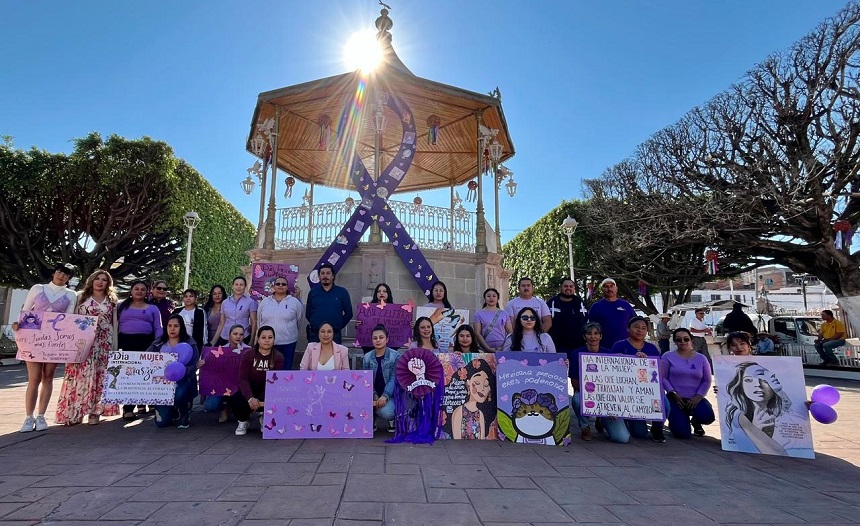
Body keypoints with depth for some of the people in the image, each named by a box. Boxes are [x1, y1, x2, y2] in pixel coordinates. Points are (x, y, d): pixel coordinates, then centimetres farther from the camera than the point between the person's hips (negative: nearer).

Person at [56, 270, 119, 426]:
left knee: (101, 375, 0)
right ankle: (75, 412, 4)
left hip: (104, 343, 1)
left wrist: (115, 345, 5)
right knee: (82, 374, -7)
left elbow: (115, 324, 10)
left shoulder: (112, 301, 11)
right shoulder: (82, 298, 8)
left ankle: (95, 411, 7)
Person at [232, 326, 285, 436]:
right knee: (235, 401, -30)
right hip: (250, 390, 0)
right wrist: (250, 398, -33)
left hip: (268, 391, 0)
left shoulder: (278, 357, -9)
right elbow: (243, 378, -16)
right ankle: (244, 421, 7)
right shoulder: (248, 354, -8)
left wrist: (263, 400, -33)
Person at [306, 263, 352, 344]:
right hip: (314, 334, 1)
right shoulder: (313, 292, 6)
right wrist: (314, 325, 7)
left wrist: (339, 326, 2)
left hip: (334, 335, -1)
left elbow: (348, 313, 4)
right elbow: (308, 313, 13)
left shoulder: (342, 292, 1)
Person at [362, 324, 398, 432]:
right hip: (373, 394, 4)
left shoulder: (395, 356, -8)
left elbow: (393, 379, -13)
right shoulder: (367, 357, 2)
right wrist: (374, 396, -16)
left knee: (385, 412, -32)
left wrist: (385, 396, -26)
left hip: (390, 394, -3)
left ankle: (392, 419, 8)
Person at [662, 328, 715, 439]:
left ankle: (695, 422, 12)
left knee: (708, 416, -29)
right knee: (682, 433, -16)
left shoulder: (701, 358, 6)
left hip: (695, 399, 3)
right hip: (675, 399, -3)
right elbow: (662, 378, -5)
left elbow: (707, 381, 4)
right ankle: (675, 420, 24)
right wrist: (673, 394, -15)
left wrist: (698, 396, -9)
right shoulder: (668, 356, -2)